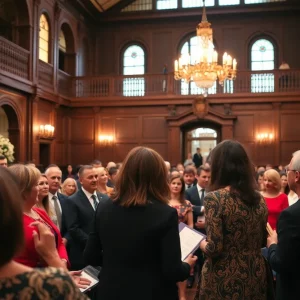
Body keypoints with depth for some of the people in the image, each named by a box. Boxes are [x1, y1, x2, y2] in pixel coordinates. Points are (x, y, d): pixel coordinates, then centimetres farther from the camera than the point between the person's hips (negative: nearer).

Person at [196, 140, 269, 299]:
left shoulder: (215, 198, -18)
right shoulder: (259, 198, 0)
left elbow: (214, 249, -21)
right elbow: (262, 241, 11)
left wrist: (202, 244, -1)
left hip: (225, 281, -5)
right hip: (255, 277, 5)